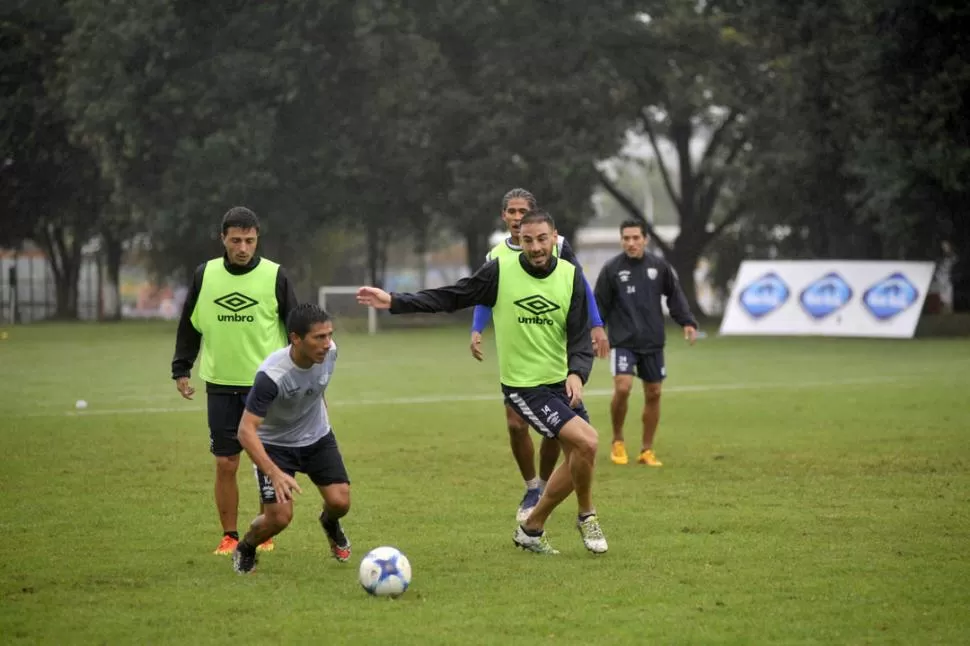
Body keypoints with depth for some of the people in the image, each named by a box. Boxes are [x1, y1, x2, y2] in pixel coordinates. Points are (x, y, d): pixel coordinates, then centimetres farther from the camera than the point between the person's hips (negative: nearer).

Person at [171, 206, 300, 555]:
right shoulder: (205, 275, 1)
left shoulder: (274, 276, -4)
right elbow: (189, 325, 12)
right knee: (225, 464, 1)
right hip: (220, 385, 2)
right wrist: (181, 370, 8)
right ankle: (229, 537, 12)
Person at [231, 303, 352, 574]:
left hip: (318, 438, 4)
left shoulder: (329, 352, -18)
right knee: (280, 516, -16)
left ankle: (330, 523, 30)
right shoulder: (271, 375, -36)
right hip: (275, 444, -4)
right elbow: (246, 431, -36)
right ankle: (244, 551, 18)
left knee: (340, 502, -9)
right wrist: (275, 473, -46)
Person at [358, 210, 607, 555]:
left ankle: (531, 529, 26)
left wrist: (577, 373, -20)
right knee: (587, 441, -20)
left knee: (577, 460, 8)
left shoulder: (571, 276, -3)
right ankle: (587, 517, 5)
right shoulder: (500, 271, -12)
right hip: (523, 385, -5)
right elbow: (450, 297, -4)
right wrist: (394, 301, -10)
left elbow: (580, 336, -2)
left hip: (561, 382, 5)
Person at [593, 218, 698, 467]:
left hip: (653, 342, 3)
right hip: (623, 341, -3)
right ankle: (617, 441, 3)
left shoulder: (659, 266, 1)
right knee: (622, 388, -19)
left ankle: (647, 450, 19)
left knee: (653, 393, 6)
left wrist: (687, 322, -1)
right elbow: (600, 306, -2)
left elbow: (675, 295, 10)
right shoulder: (611, 269, -6)